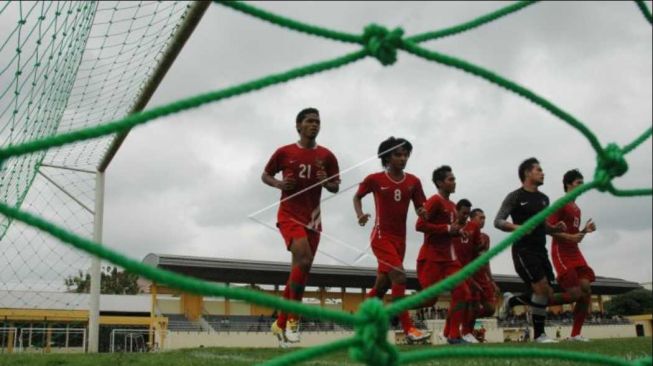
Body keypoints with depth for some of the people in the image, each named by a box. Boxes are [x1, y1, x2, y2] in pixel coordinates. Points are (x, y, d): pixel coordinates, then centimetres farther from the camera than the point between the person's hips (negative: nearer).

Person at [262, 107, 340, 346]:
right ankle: (293, 317, -14)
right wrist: (279, 184, -10)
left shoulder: (326, 156, 5)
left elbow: (336, 187, 9)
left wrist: (326, 182, -14)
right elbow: (265, 175, 11)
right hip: (289, 214, -4)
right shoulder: (284, 152, 1)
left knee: (300, 270, 5)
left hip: (312, 218, 4)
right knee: (303, 259, -27)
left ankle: (280, 324, 18)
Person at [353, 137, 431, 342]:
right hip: (381, 236, -5)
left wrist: (423, 212, -17)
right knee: (399, 277, -20)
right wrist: (360, 215, -8)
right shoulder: (374, 179, -5)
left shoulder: (413, 181, 3)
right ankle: (408, 328, -16)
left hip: (400, 238, 5)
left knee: (382, 285, 12)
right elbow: (357, 197, 10)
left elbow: (420, 209, 6)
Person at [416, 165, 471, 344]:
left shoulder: (452, 205, 17)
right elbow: (420, 225, -21)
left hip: (448, 257, 9)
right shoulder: (435, 201, -12)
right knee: (429, 299, -8)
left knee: (462, 292, -1)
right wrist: (447, 228, -19)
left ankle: (454, 336, 5)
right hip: (431, 257, -9)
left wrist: (458, 231, 6)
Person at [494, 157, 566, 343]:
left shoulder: (543, 198, 18)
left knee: (547, 295, 3)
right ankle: (539, 334, -3)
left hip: (540, 251, 8)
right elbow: (498, 221, -9)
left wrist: (556, 228, 4)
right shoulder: (515, 196, -4)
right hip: (523, 250, -8)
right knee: (542, 290, -16)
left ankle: (511, 300, 25)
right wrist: (516, 227, -27)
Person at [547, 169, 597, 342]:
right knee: (575, 293, -16)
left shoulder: (577, 209, 20)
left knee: (586, 290, -3)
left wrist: (585, 230, 8)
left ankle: (575, 334, 2)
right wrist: (569, 237, -23)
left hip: (575, 253, 9)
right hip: (561, 254, -8)